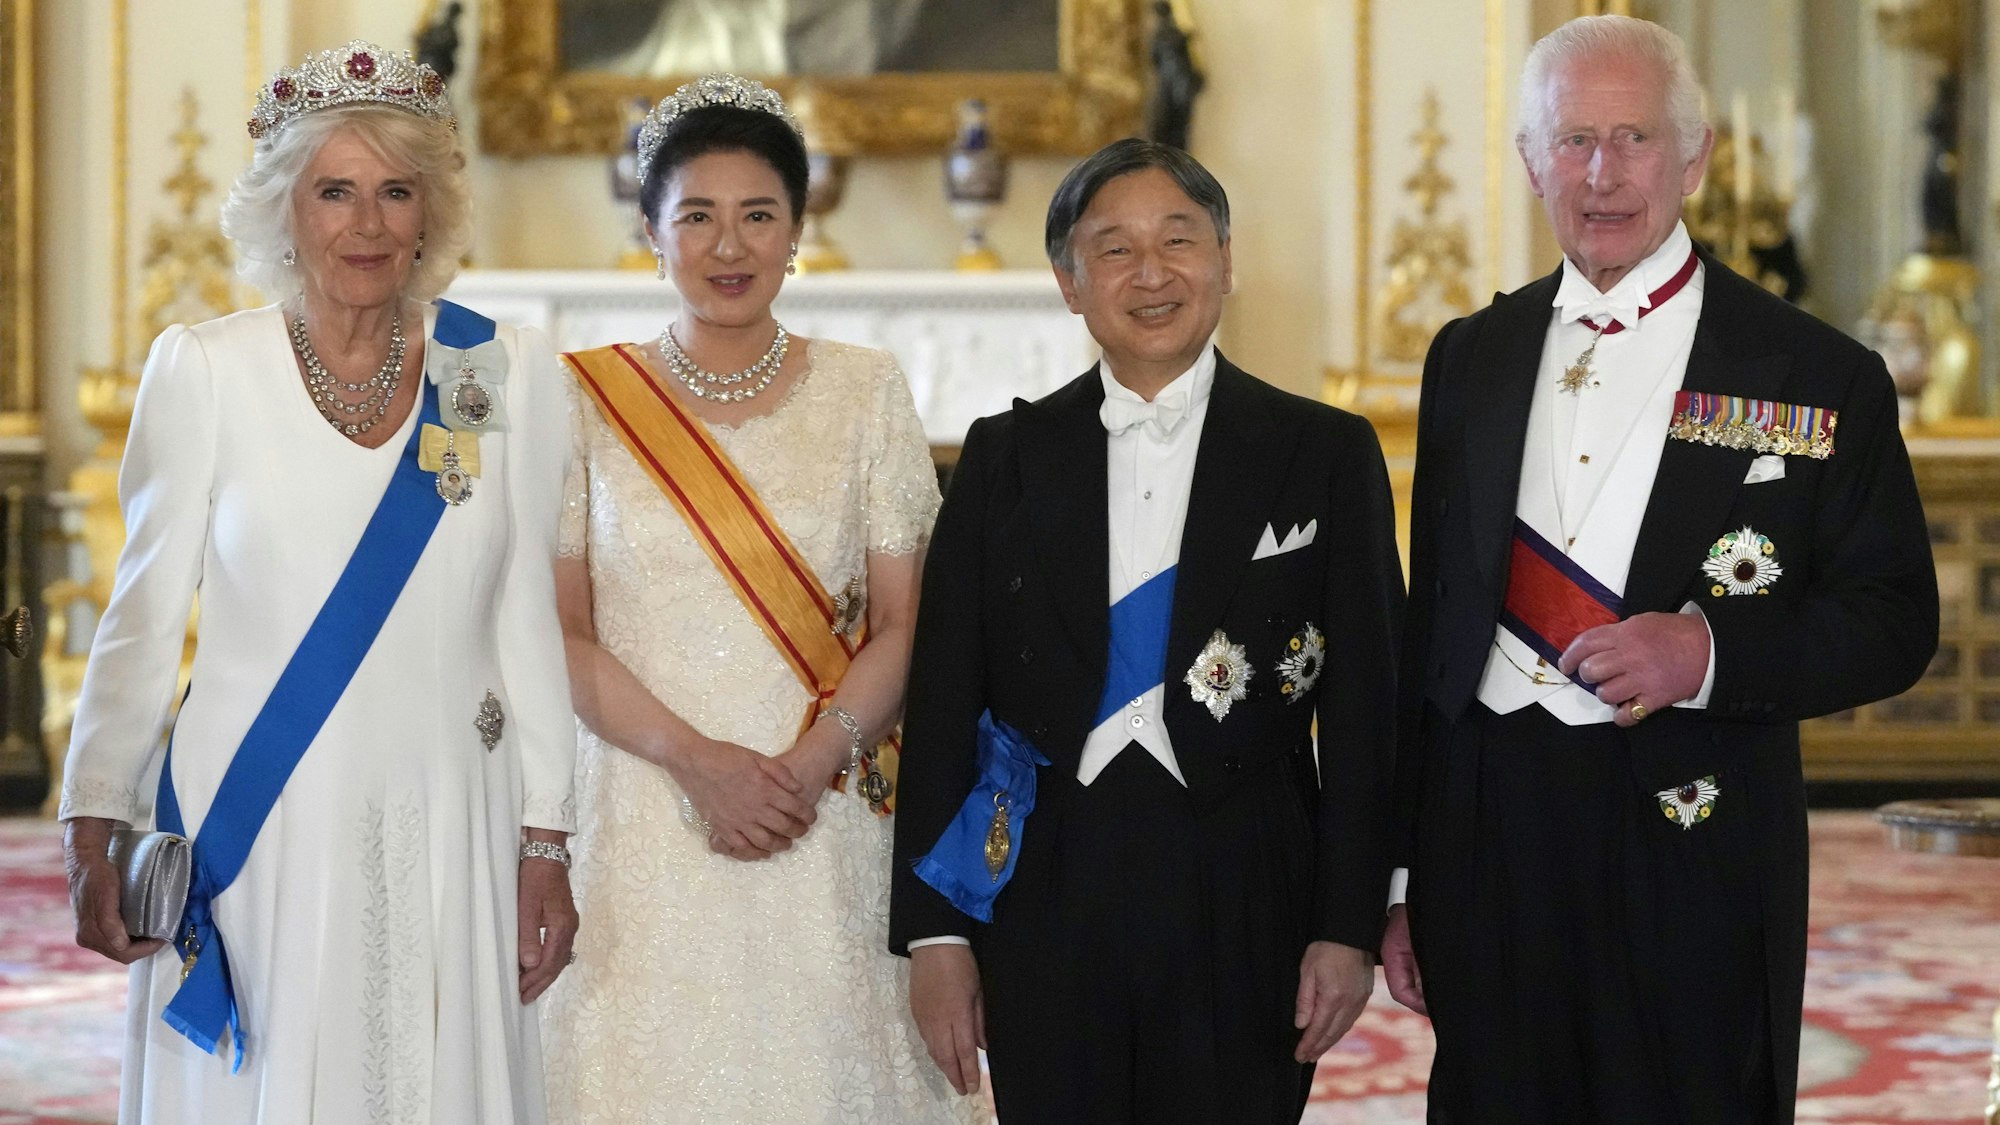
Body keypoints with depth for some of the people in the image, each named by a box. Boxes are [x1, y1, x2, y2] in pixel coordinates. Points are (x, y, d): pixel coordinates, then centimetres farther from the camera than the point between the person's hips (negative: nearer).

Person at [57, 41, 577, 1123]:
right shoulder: (201, 369, -2)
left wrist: (545, 844, 3)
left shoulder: (506, 370, 2)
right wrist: (93, 830, -3)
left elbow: (529, 621, 5)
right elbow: (141, 619, 2)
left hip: (445, 832, 1)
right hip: (255, 833, -1)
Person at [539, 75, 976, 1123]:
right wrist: (695, 759, -13)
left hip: (826, 824, 1)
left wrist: (812, 763, -13)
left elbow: (902, 623, 3)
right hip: (641, 825, 0)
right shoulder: (587, 399, 3)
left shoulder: (865, 392, 6)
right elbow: (560, 630, 0)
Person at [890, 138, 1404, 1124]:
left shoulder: (1326, 455, 2)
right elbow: (942, 701, 5)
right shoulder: (1005, 456, 6)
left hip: (1245, 910, -1)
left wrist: (1348, 927, -4)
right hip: (1043, 906, 1)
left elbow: (1363, 710, 1)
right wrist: (933, 930, 0)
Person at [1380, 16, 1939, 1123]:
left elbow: (1894, 620, -1)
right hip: (1485, 847, 3)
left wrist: (1712, 651, -20)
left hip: (1694, 851, -3)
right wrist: (1398, 884, 10)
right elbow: (1428, 618, 12)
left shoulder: (1818, 375, -1)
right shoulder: (1469, 358, 10)